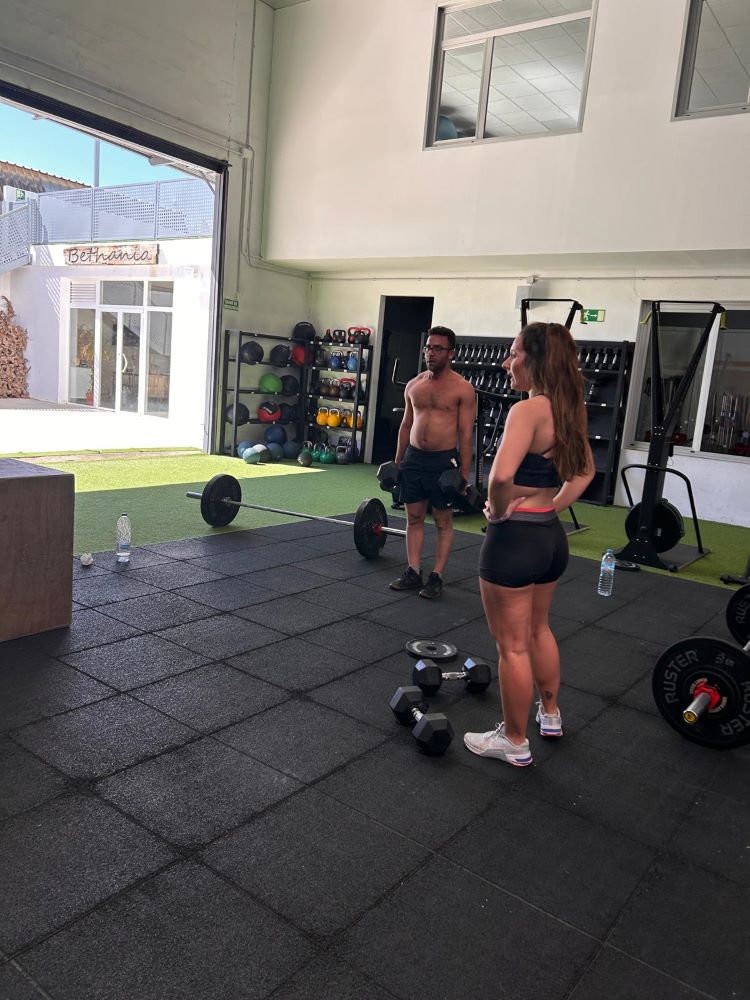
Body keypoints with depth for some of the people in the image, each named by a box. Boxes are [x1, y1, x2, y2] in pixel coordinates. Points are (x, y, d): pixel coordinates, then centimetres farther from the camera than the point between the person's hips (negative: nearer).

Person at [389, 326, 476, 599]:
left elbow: (466, 434, -9)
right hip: (413, 458, 5)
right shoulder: (413, 385, 8)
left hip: (443, 461, -5)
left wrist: (464, 473, -12)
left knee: (443, 522, 6)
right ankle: (413, 573, 19)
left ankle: (436, 577, 14)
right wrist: (398, 460, 12)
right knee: (413, 518, 10)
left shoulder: (462, 389, -7)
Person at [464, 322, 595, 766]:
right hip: (551, 535, 9)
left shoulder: (528, 409, -21)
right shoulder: (567, 409, 6)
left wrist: (498, 511, -17)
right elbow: (585, 470, 20)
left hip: (515, 539, -9)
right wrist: (554, 505, 14)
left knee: (512, 646, 7)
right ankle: (550, 714, 45)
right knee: (538, 630, 27)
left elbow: (501, 475, -36)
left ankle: (514, 742, 23)